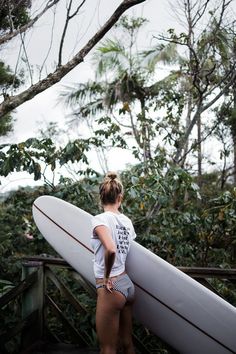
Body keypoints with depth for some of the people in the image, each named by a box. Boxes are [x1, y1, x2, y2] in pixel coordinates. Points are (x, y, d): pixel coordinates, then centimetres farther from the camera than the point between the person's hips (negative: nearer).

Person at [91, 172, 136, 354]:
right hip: (127, 283, 7)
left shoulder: (100, 219, -13)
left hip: (111, 288, -7)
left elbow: (111, 250, -29)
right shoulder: (127, 221, 8)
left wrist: (106, 278, -15)